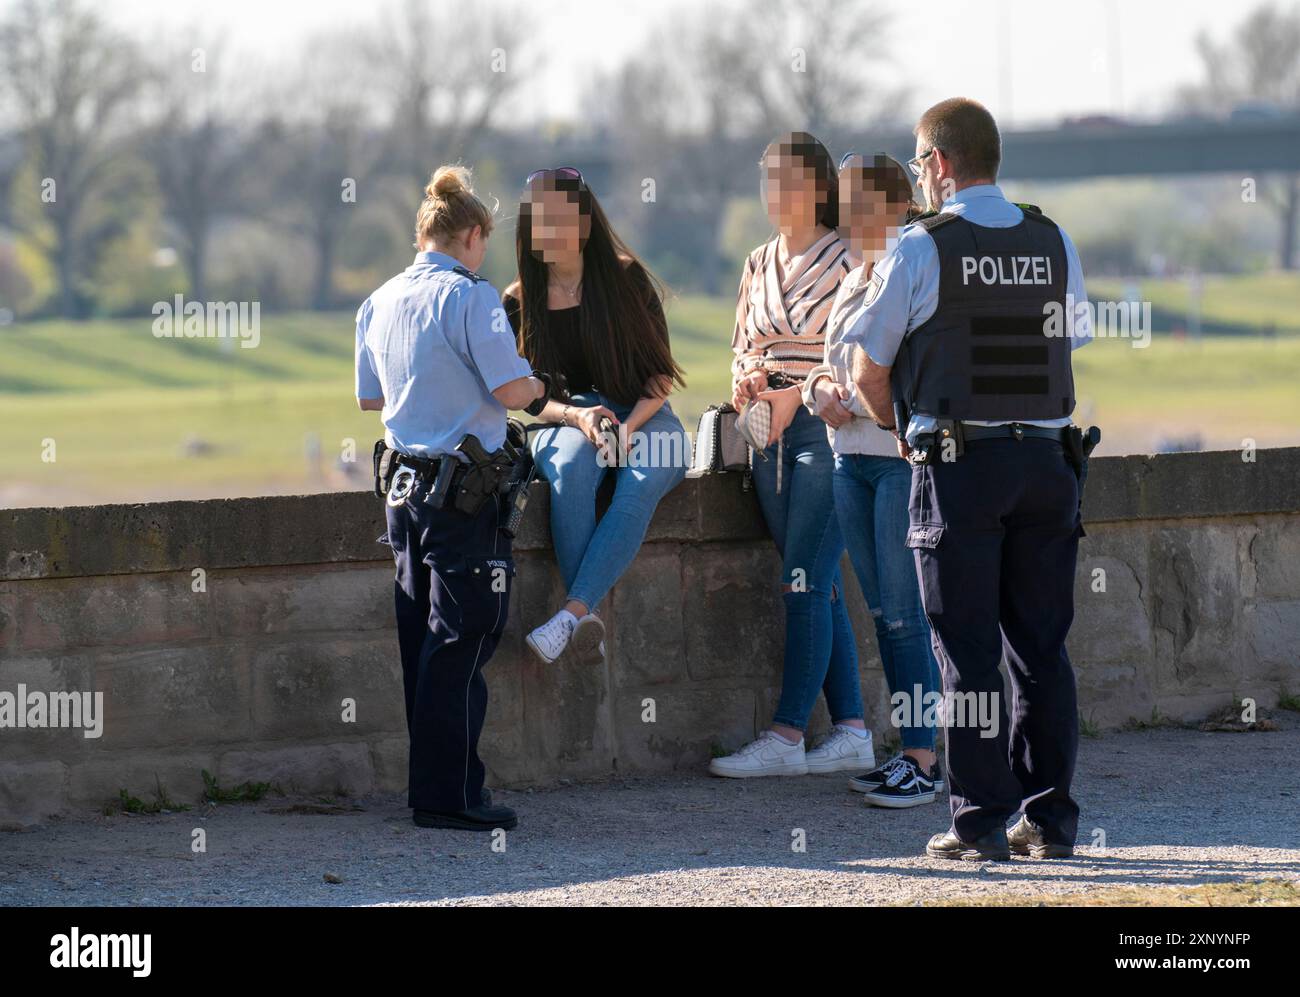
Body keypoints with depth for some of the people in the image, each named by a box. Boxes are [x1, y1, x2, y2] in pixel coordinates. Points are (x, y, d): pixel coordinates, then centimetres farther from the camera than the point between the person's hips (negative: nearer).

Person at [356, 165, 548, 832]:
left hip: (406, 485, 8)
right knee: (461, 641, -5)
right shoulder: (469, 298, -12)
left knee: (421, 638, 12)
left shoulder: (379, 303, 11)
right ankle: (449, 795, -5)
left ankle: (429, 786, 16)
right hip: (463, 487, -8)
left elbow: (368, 398, 21)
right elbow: (512, 391, -17)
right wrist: (539, 384, 4)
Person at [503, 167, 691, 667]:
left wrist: (628, 428, -17)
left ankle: (571, 613, -46)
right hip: (564, 420, 1)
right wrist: (576, 416, -16)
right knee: (570, 470, -37)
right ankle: (589, 623, -44)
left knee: (641, 482, -36)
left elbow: (662, 373, 1)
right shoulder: (520, 302, 5)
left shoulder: (627, 279, 1)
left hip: (642, 416, -1)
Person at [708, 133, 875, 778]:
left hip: (828, 428, -7)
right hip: (771, 435, 7)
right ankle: (851, 732, 8)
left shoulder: (845, 261, -6)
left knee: (804, 583, -10)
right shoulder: (759, 265, 15)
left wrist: (794, 394, -15)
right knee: (820, 587, 6)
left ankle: (786, 737, -12)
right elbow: (742, 345, 23)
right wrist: (744, 380, 1)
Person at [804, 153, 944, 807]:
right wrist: (821, 388, 1)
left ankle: (925, 760, -2)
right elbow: (832, 365, 23)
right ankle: (913, 754, 14)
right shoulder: (851, 284, 16)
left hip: (905, 458, -8)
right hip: (852, 459, 8)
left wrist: (851, 400, -15)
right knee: (882, 613, 9)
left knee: (906, 614, -7)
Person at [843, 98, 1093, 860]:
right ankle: (1051, 818, 9)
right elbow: (1067, 349, 14)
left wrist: (908, 436, 17)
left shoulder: (921, 251, -6)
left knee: (968, 652, -1)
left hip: (959, 462, -4)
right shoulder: (1054, 245, 7)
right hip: (1047, 456, 4)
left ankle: (981, 822, -2)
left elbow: (868, 375, 0)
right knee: (1042, 648, 8)